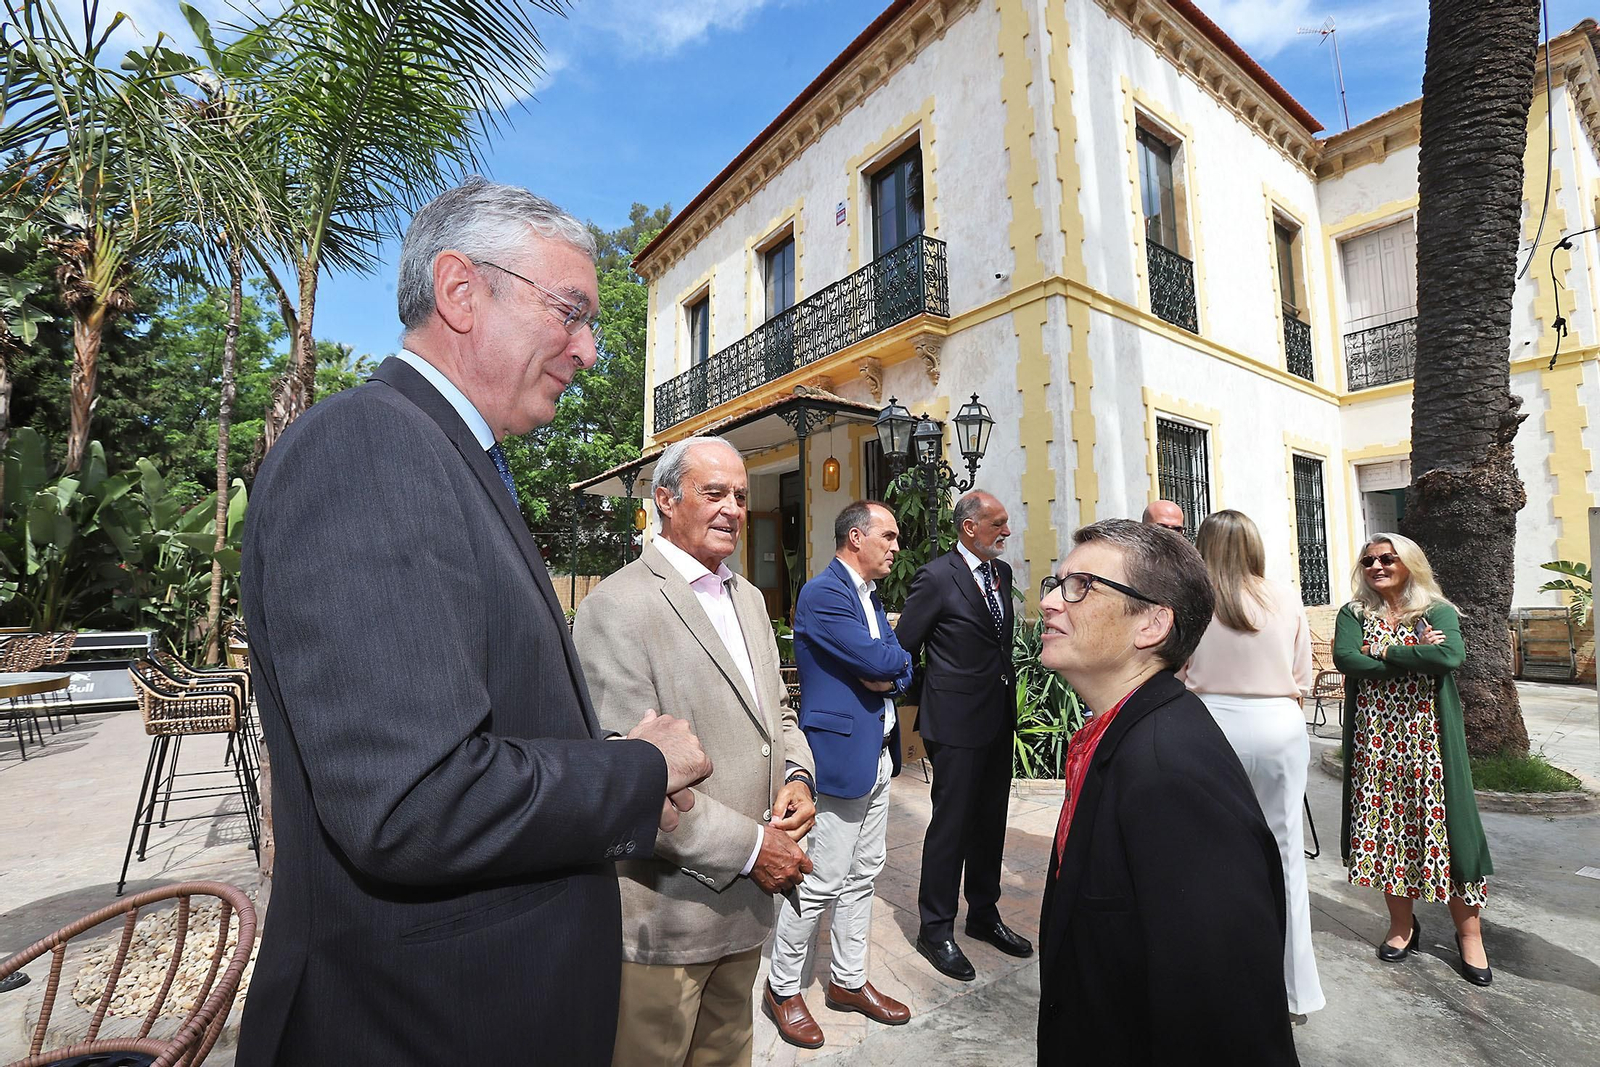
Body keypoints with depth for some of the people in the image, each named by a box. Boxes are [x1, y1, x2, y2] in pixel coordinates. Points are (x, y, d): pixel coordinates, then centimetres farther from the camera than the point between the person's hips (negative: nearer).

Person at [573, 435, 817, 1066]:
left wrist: (797, 774, -6)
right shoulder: (617, 608, -20)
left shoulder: (749, 598, 8)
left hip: (746, 898, 8)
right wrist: (750, 847, -19)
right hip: (664, 914, -7)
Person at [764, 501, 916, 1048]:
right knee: (822, 883, 3)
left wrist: (885, 675, -12)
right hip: (841, 756, -9)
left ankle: (849, 981, 36)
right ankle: (782, 988, 24)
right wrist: (894, 661, -3)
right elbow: (877, 660, -24)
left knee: (862, 876, 19)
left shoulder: (870, 595, 13)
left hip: (877, 755, 9)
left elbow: (901, 669, 10)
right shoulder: (823, 594, -17)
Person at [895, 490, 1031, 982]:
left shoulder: (1002, 571, 8)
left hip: (999, 718, 7)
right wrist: (925, 696, -2)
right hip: (956, 722, -7)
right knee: (950, 825, 4)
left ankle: (984, 914, 37)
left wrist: (1005, 693, 16)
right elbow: (904, 646, -10)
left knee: (990, 822, 19)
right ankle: (936, 930, 22)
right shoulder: (937, 577, -15)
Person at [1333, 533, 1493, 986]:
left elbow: (1451, 657, -18)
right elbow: (1345, 658, -13)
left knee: (1441, 826, 1)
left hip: (1427, 738, -1)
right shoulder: (1353, 614, 5)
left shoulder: (1438, 612, 2)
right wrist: (1414, 654, -12)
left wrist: (1382, 651, -13)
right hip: (1375, 741, 1)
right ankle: (1402, 925, 23)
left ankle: (1469, 934, 19)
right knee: (1387, 827, 7)